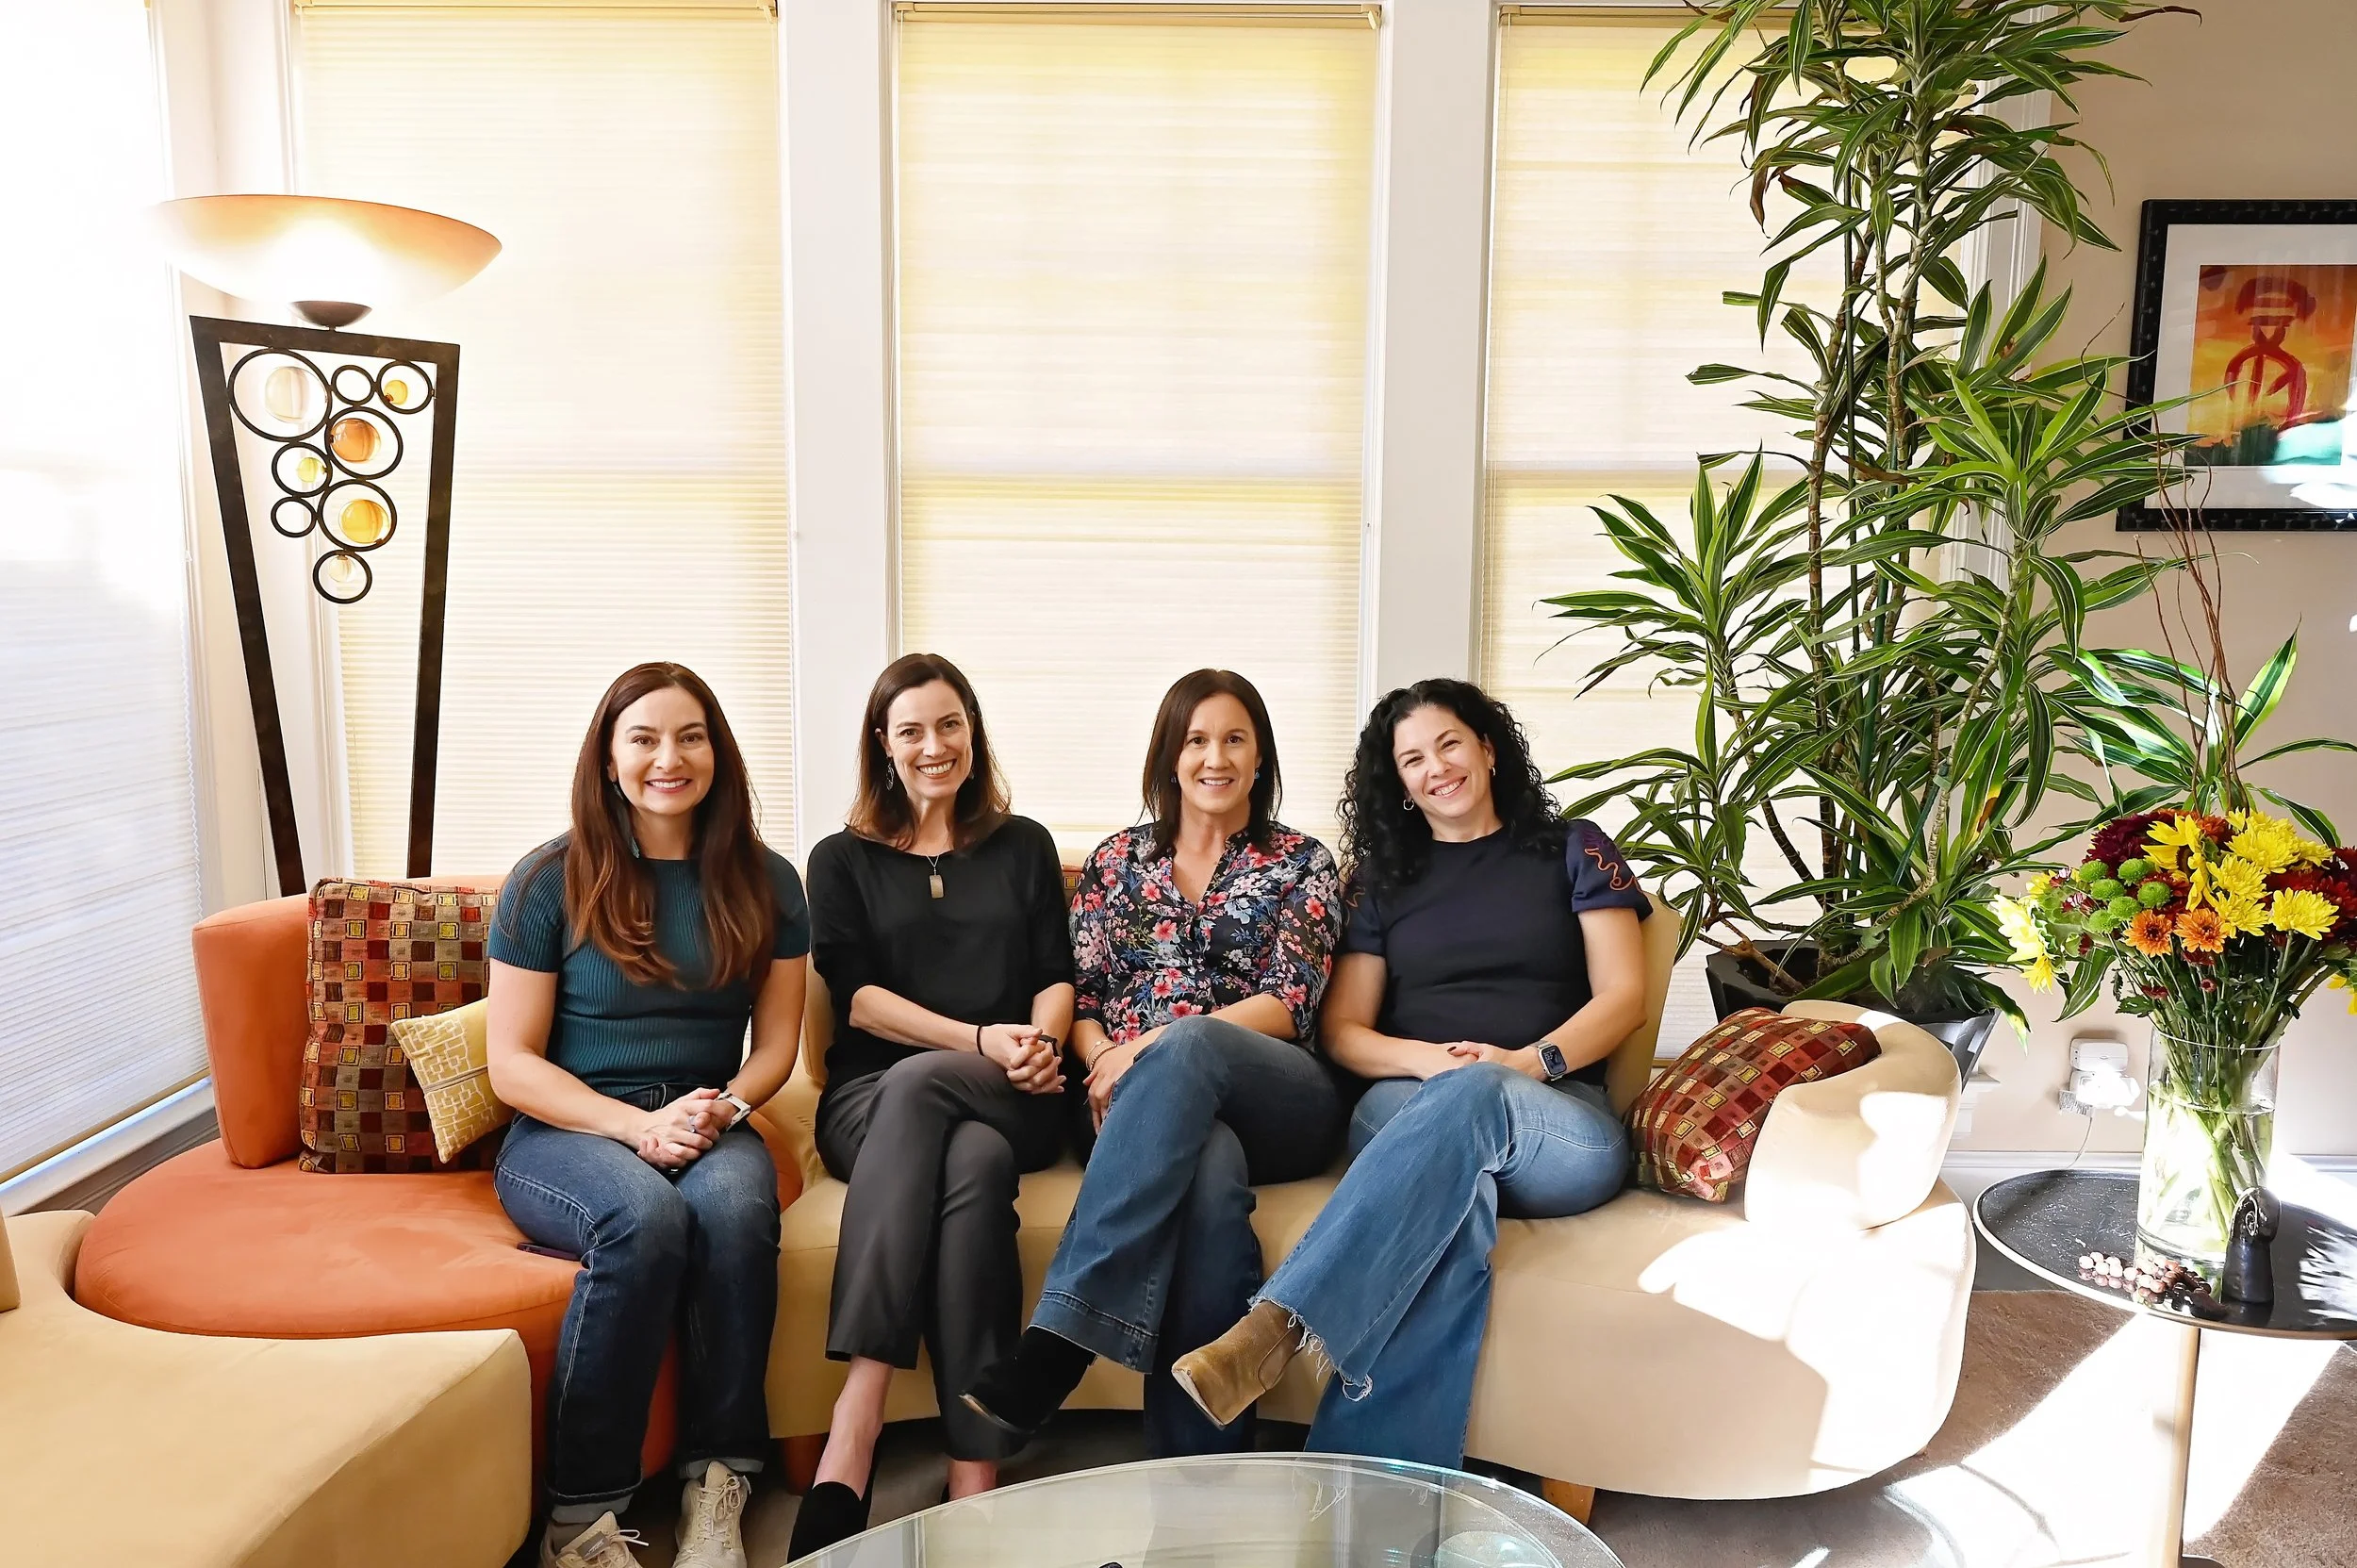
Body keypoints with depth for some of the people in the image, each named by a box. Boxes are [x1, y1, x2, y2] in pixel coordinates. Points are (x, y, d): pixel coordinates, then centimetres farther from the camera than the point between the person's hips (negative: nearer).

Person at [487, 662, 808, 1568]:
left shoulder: (764, 882, 7)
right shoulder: (551, 880, -1)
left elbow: (776, 1044, 9)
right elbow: (513, 1064, -3)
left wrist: (723, 1108, -13)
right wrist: (639, 1126, -17)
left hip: (709, 1127, 2)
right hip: (565, 1134, -2)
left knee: (736, 1205, -34)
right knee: (646, 1214, -35)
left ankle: (718, 1485, -19)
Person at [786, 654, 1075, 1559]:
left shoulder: (1023, 846, 19)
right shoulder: (843, 860, 15)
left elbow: (1055, 976, 11)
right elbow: (856, 996, 1)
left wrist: (1039, 1040, -13)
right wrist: (980, 1040, -13)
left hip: (1013, 1100, 0)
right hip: (874, 1095, 0)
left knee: (917, 1086, -35)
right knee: (974, 1159, -36)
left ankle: (856, 1419, -39)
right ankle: (974, 1471, -39)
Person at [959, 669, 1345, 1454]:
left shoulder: (1300, 861, 13)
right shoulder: (1117, 860, 20)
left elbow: (1288, 1003, 0)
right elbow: (1081, 995, 13)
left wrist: (1154, 1048, -13)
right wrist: (1105, 1061, -12)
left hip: (1279, 1100, -1)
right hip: (1146, 1103, 1)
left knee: (1182, 1049, -39)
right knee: (1212, 1173, -38)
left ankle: (1058, 1340, -43)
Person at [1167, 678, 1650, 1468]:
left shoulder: (1573, 850, 16)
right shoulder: (1385, 877, 20)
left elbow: (1623, 995, 4)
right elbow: (1343, 1031, 13)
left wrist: (1529, 1060, -16)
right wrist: (1433, 1059, -10)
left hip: (1560, 1121, -1)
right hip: (1407, 1108, 1)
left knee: (1471, 1098, -39)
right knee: (1460, 1191, -38)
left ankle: (1281, 1321, -52)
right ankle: (1393, 1491, -48)